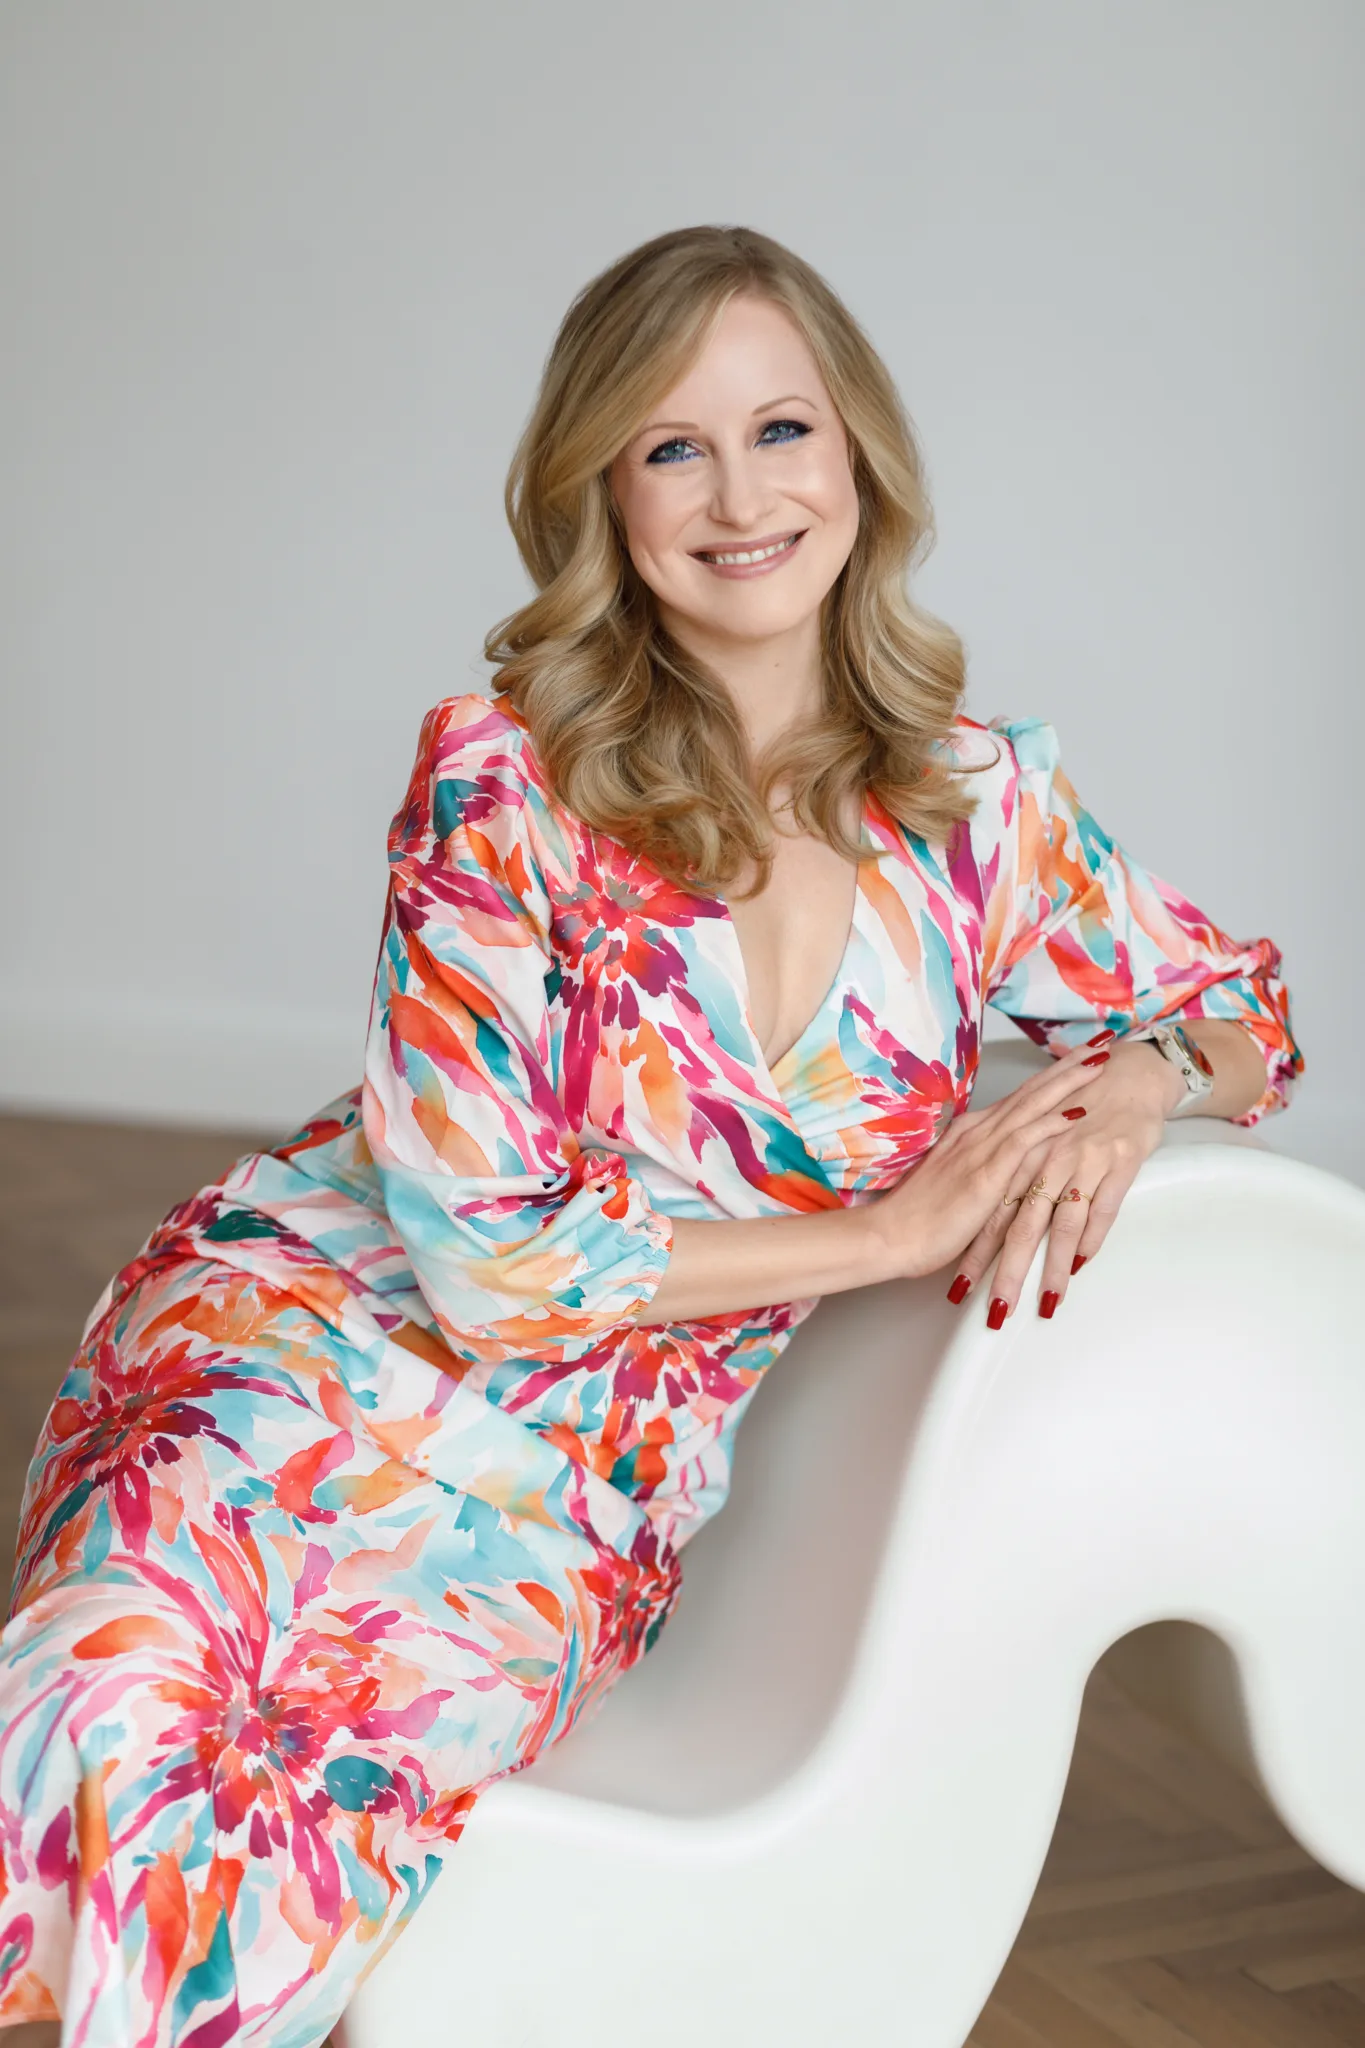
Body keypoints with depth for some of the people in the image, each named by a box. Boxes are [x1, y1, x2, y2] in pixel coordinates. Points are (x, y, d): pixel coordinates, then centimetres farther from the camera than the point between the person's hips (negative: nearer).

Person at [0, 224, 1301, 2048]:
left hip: (594, 1465, 2)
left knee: (340, 1773, -29)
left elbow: (1243, 1008, 15)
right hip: (328, 1330, -2)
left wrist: (1138, 1082, -10)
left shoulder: (981, 799, -1)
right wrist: (892, 1229, -13)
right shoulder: (505, 776, -12)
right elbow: (473, 1246, -14)